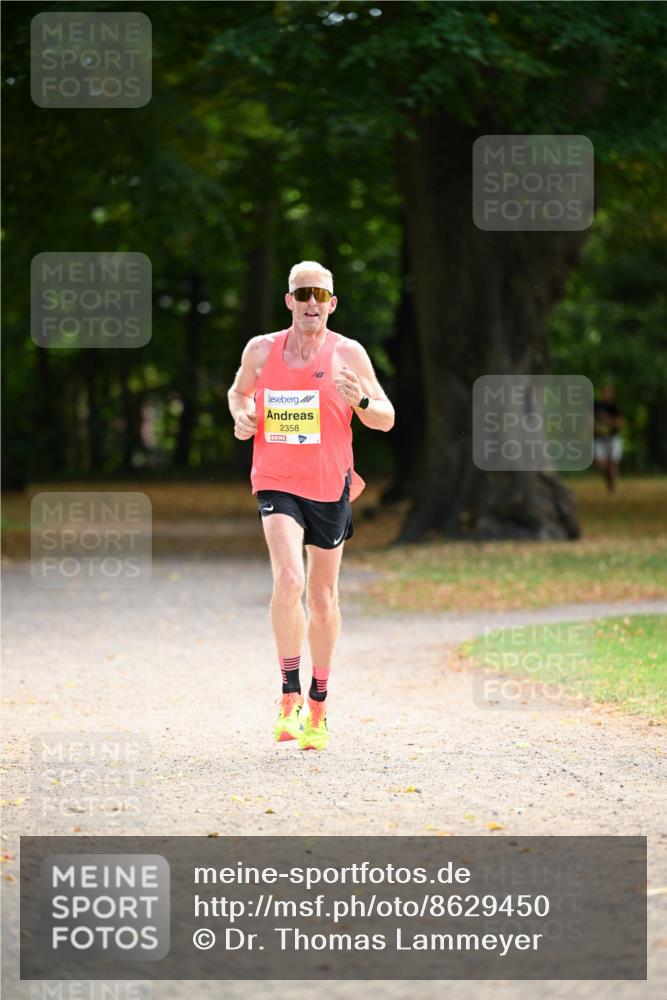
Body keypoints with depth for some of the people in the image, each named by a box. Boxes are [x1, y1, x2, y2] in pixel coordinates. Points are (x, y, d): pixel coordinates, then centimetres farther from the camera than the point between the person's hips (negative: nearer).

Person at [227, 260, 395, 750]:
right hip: (276, 484, -1)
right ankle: (290, 696, -13)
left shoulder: (348, 354, -3)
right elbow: (239, 391, 20)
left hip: (330, 488, 1)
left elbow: (386, 420, 1)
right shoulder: (262, 350, 1)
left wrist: (361, 401, -21)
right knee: (289, 580, -23)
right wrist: (242, 416, -2)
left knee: (323, 598, 10)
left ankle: (318, 708, 25)